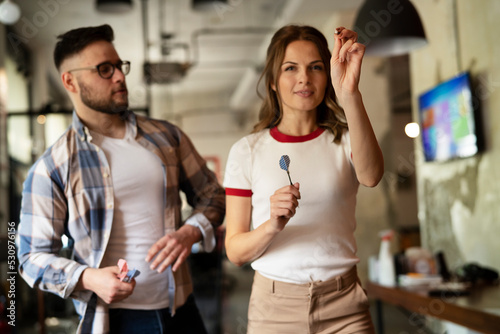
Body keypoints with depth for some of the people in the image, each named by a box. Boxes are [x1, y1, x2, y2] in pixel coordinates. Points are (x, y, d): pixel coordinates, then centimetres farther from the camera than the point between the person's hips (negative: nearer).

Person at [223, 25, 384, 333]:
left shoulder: (344, 141, 1)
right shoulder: (247, 150, 0)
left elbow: (371, 176, -24)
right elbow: (235, 251, -2)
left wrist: (349, 94, -36)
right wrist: (271, 226, -22)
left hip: (344, 307, 0)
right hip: (274, 307, 0)